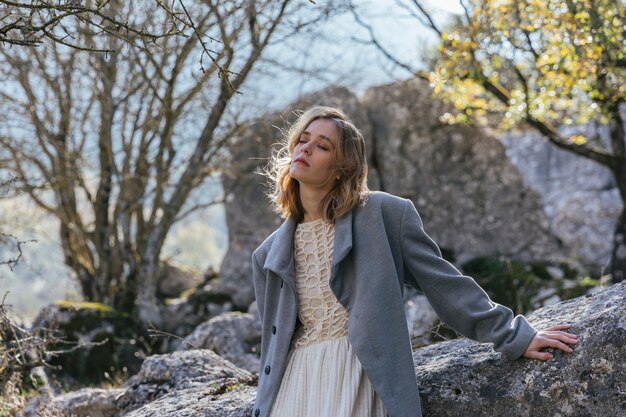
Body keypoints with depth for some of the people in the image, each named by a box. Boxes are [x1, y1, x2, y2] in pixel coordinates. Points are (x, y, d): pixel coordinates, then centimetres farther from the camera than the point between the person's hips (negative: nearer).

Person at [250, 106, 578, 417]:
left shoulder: (383, 214, -1)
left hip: (356, 376, -4)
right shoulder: (269, 254, 12)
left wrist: (512, 335, -1)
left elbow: (441, 280, 0)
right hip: (294, 381, 5)